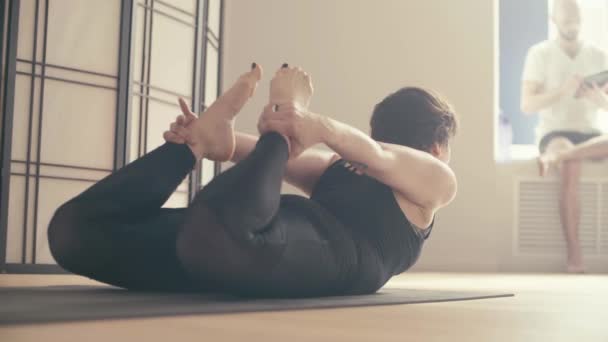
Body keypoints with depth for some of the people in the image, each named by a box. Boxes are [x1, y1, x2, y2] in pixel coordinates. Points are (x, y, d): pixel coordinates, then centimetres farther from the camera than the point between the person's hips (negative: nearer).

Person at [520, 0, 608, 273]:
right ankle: (574, 252, -34)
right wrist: (562, 91, -21)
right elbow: (527, 105, -7)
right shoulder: (540, 53, 1)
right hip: (554, 132, -3)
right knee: (569, 159, -38)